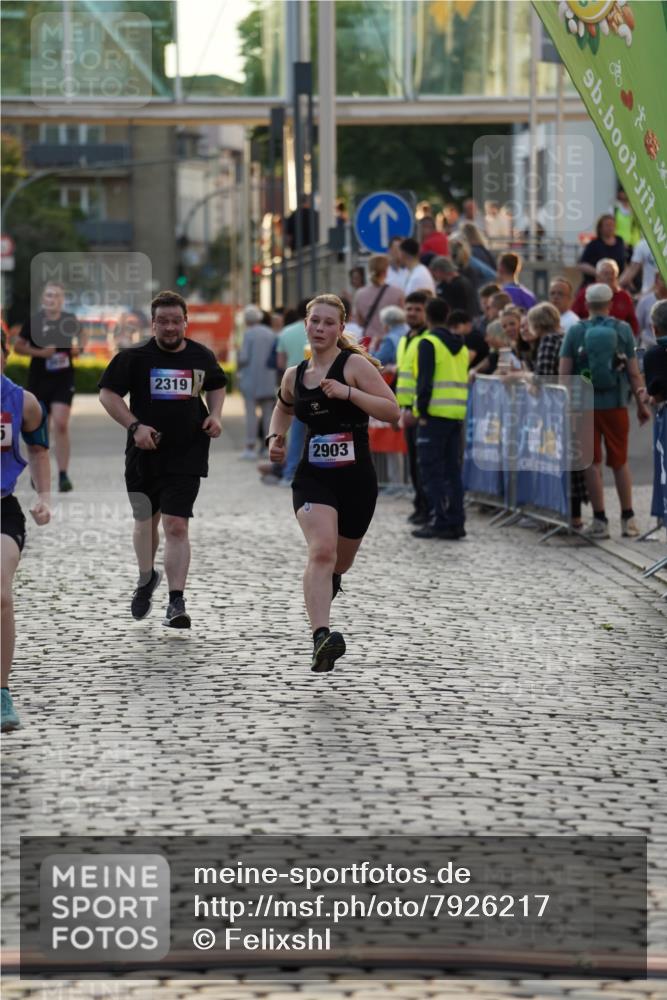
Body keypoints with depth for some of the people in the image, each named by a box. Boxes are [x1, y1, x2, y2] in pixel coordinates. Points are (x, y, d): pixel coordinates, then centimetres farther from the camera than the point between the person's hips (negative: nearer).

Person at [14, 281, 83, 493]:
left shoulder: (70, 320, 2)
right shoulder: (34, 321, -4)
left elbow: (78, 344, 17)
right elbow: (18, 346, 0)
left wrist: (77, 349, -7)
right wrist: (39, 352, -15)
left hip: (63, 380, 0)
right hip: (39, 379, 0)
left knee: (61, 425, -14)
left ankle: (63, 475, -13)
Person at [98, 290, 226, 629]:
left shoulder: (202, 357, 4)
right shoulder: (134, 357, -5)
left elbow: (217, 386, 23)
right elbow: (108, 394, -5)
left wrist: (215, 415, 4)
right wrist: (135, 426, -16)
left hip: (186, 458, -1)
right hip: (144, 454, 1)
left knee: (176, 526, -12)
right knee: (145, 520, 17)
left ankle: (176, 602, -12)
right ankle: (146, 578, 44)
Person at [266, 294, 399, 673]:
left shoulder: (355, 364, -6)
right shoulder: (294, 376, 8)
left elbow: (393, 410, -13)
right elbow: (283, 408, 31)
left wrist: (348, 392, -23)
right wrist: (275, 436, 11)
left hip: (357, 480, -1)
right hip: (313, 479, 1)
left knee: (339, 563, 16)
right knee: (321, 551, -24)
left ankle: (322, 590, 54)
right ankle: (322, 638, -36)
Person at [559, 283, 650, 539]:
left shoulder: (575, 332, -2)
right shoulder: (623, 330, -1)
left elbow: (563, 373, -5)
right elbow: (633, 372, -1)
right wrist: (641, 403, 8)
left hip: (584, 405, -1)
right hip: (616, 404, 1)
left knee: (593, 463, 5)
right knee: (620, 461, 11)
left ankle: (600, 520, 5)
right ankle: (628, 519, 12)